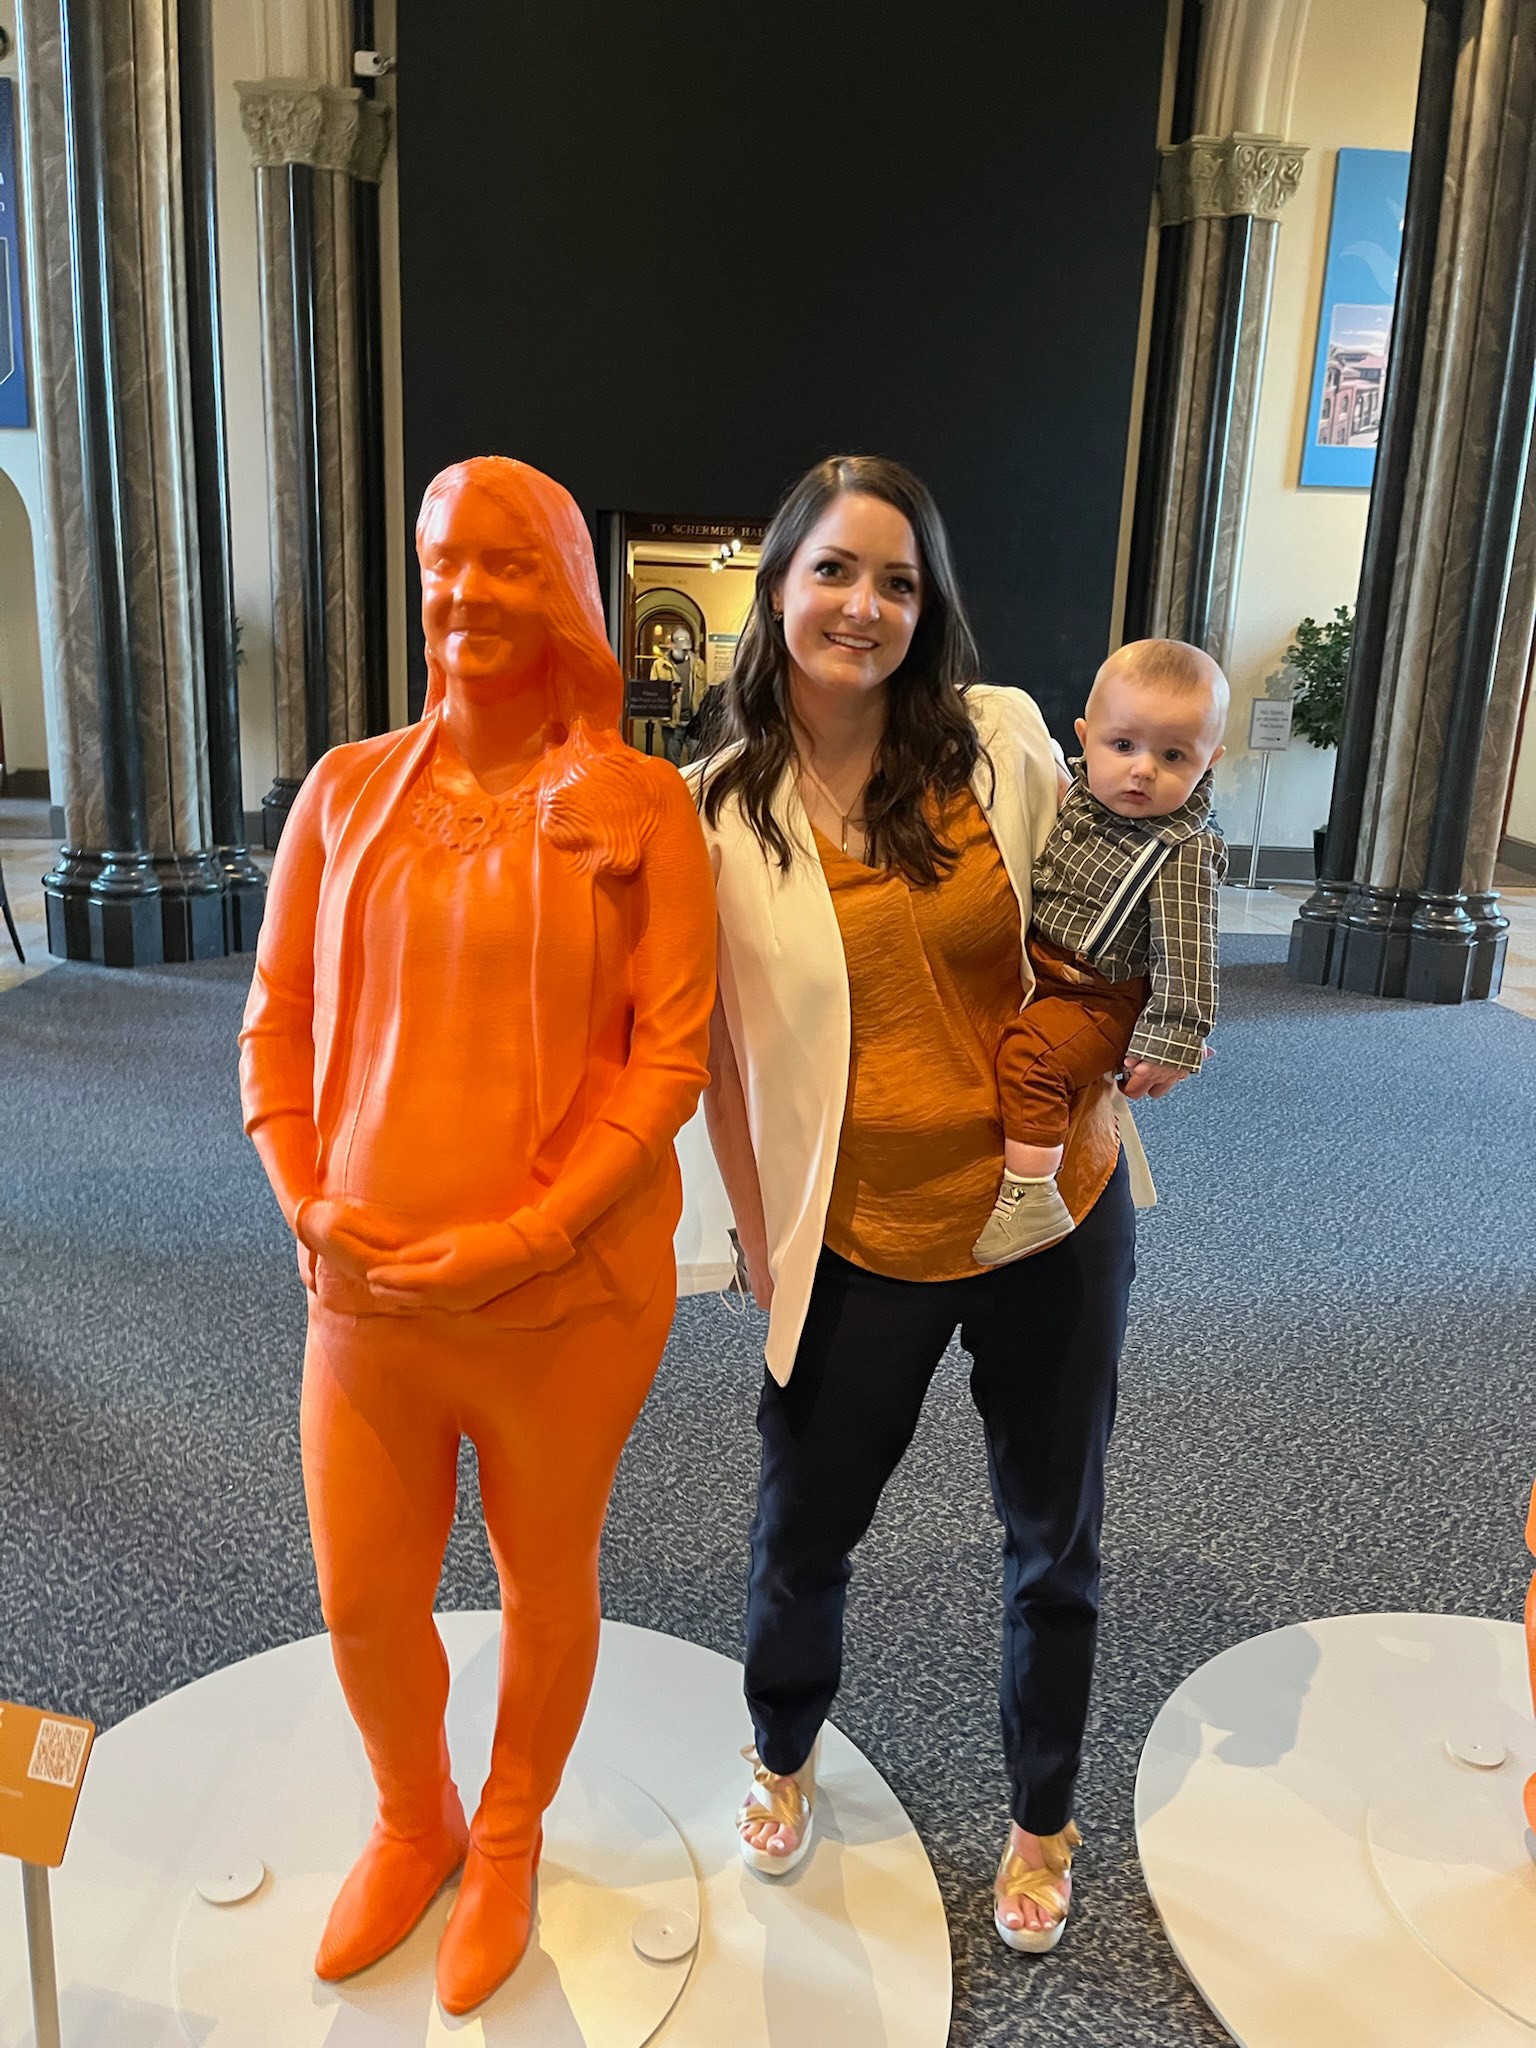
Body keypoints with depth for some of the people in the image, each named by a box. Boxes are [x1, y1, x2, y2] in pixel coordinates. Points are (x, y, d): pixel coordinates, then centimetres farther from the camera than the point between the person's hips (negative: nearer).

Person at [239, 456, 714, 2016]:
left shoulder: (639, 806, -7)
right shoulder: (349, 790, 2)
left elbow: (672, 1055, -10)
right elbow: (276, 1024, 7)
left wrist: (530, 1231, -16)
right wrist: (306, 1202, -6)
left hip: (568, 1291, -2)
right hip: (366, 1285, 3)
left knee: (545, 1578, 18)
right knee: (361, 1603, 15)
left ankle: (508, 1841, 48)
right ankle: (412, 1826, 48)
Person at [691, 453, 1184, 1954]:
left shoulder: (1002, 739, -7)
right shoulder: (721, 809, -7)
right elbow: (721, 1051, -1)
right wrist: (761, 1244, 1)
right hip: (860, 1242, 0)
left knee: (1052, 1539, 17)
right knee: (801, 1532, 16)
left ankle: (1043, 1821, 46)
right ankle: (784, 1756, 50)